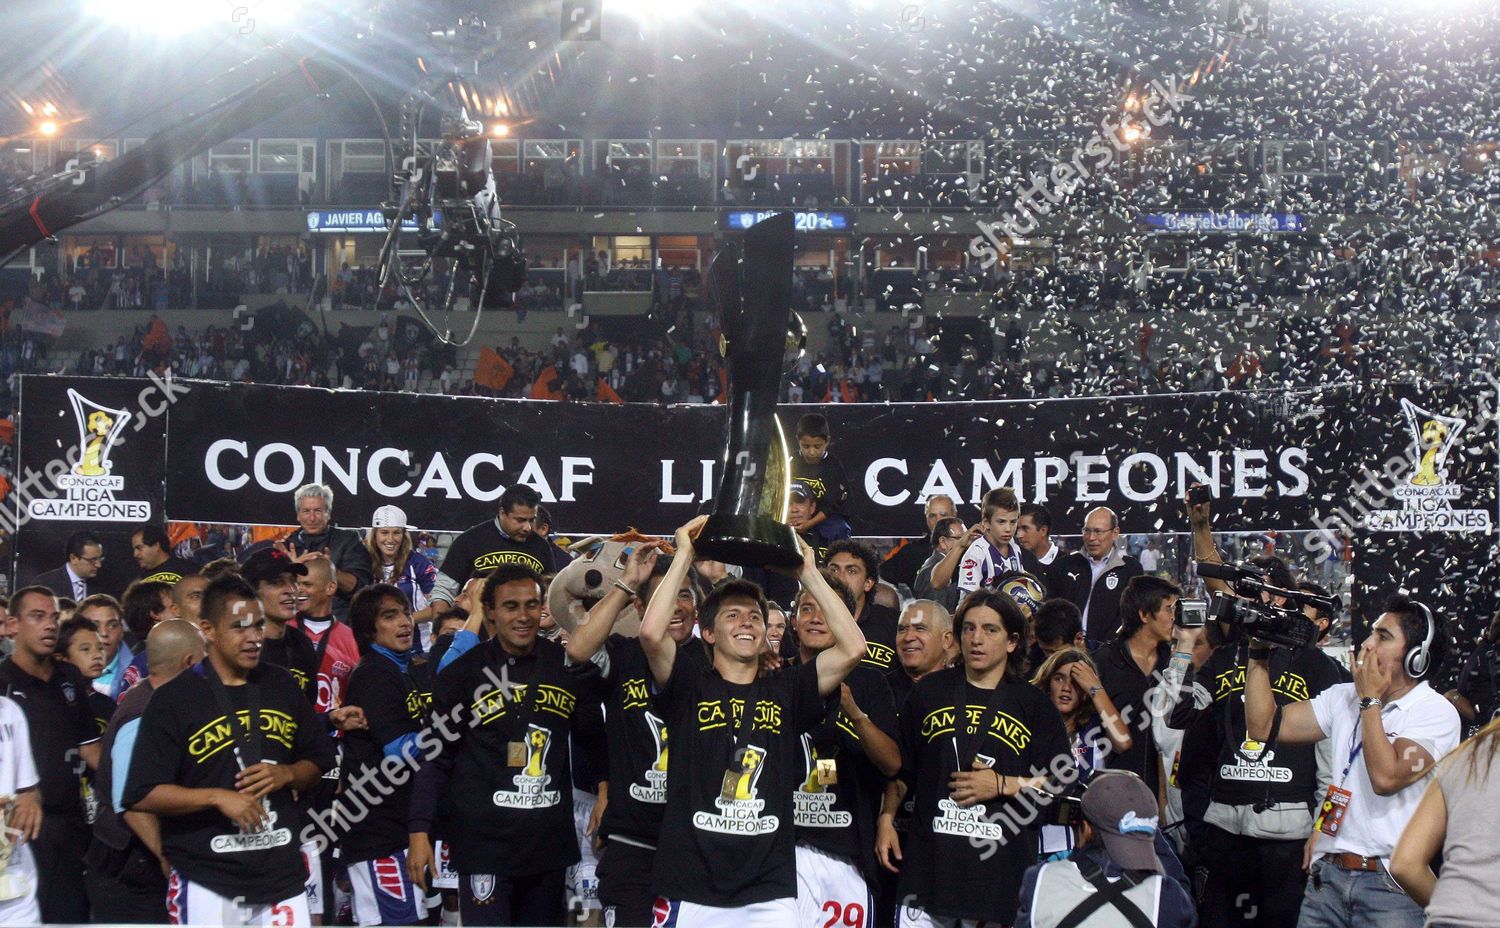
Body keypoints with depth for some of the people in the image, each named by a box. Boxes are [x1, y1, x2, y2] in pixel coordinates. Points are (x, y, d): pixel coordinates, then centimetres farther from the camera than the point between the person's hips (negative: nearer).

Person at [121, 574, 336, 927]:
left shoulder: (282, 686, 10)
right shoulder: (173, 699, -4)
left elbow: (317, 761, 18)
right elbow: (142, 795, -9)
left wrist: (285, 774, -4)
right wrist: (217, 796, -19)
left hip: (283, 874, 4)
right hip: (206, 883, -4)